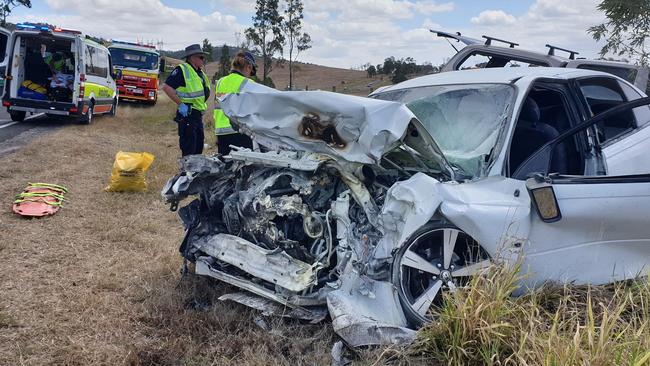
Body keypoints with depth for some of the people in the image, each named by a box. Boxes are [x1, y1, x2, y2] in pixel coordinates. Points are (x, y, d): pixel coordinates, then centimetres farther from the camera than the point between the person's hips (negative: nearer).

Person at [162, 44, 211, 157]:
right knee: (188, 151, -6)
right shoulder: (182, 70, -12)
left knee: (198, 148, 16)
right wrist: (180, 104, -20)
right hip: (187, 115, -9)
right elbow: (166, 87, -20)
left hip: (198, 116, 9)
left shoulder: (200, 73, 16)